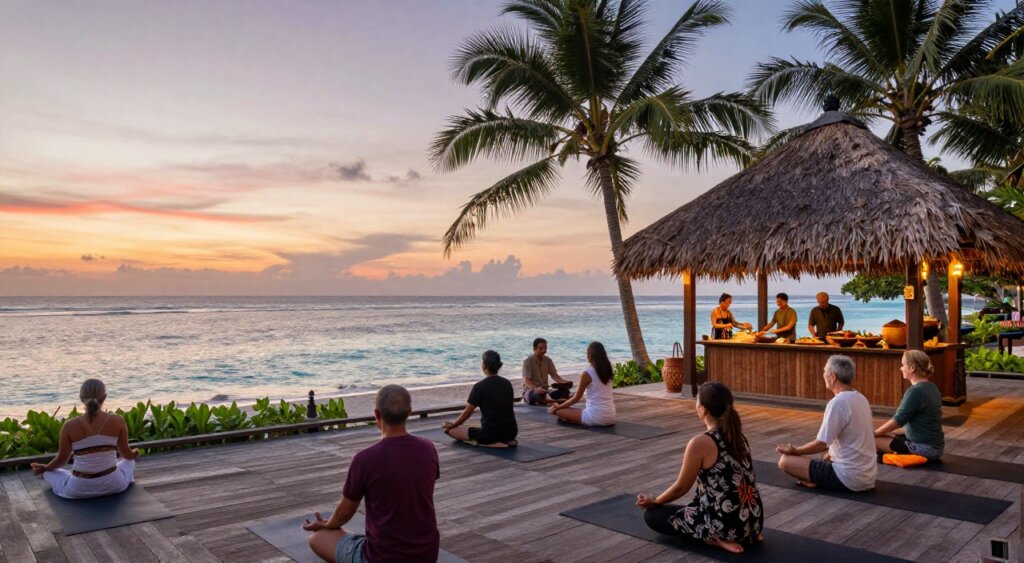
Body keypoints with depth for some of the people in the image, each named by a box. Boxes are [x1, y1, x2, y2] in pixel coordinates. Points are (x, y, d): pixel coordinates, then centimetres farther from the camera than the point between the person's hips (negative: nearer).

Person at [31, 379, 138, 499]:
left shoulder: (70, 426, -12)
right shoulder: (118, 421, -11)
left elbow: (62, 459, 0)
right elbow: (126, 454, 3)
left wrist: (44, 468, 22)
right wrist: (134, 454, 28)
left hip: (79, 489, 0)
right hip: (113, 485, 0)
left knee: (48, 473, 30)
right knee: (130, 461, 33)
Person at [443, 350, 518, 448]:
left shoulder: (480, 386, -10)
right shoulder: (507, 384, 7)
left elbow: (467, 412, -3)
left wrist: (452, 425, 14)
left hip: (489, 433, -6)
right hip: (511, 433, 7)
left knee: (449, 430, 5)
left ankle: (489, 443, -7)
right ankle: (507, 441, 8)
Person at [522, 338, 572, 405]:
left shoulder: (548, 360, 7)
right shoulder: (528, 361, -9)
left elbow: (554, 375, 2)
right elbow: (526, 381, -17)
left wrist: (563, 382, -21)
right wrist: (536, 388, -38)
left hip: (545, 391, 6)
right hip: (530, 390, -5)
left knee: (565, 391, -20)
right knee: (537, 394, -41)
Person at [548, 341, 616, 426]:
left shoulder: (587, 374, -12)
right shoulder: (607, 371, 7)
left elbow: (577, 398, -4)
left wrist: (558, 406, 9)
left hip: (596, 416, -7)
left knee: (558, 410, 0)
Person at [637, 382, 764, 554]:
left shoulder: (700, 443, -18)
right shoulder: (738, 436, 5)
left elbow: (681, 487, -7)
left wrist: (654, 501, 12)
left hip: (726, 525, -7)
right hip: (753, 521, 8)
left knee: (651, 515, 7)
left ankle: (715, 539, -4)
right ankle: (745, 535, 14)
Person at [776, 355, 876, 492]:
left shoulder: (837, 403, -20)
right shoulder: (860, 398, 9)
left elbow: (821, 443, -17)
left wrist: (795, 451, -2)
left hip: (850, 478, -9)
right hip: (869, 475, 9)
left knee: (785, 461, -10)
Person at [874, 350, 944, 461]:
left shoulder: (915, 391, -20)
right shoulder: (931, 388, 8)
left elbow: (898, 420, -18)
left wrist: (874, 433, -7)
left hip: (925, 448, -9)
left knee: (873, 439, -12)